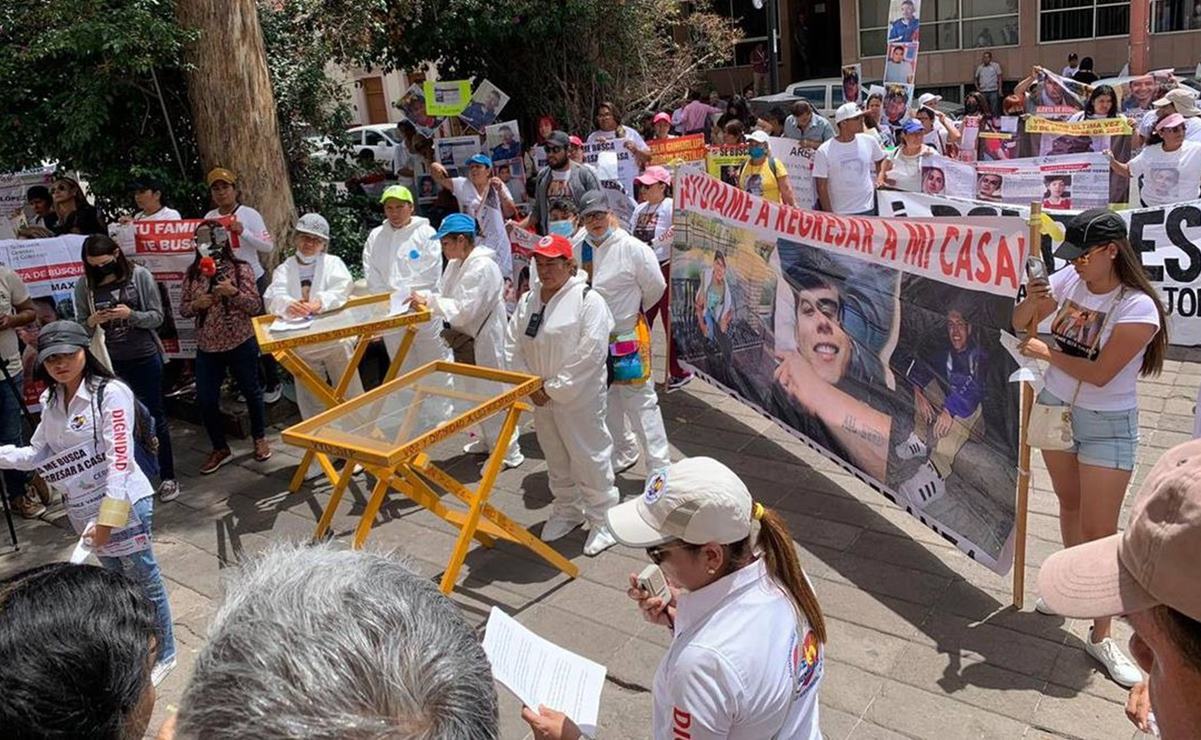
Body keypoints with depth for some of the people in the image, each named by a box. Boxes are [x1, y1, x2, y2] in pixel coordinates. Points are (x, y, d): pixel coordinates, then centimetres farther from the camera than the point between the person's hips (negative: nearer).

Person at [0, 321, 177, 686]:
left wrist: (109, 516, -23)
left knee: (143, 580, 6)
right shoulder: (51, 401, 6)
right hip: (84, 508, 7)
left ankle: (163, 654, 23)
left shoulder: (111, 394, -17)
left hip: (124, 504, -7)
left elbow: (120, 459, -21)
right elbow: (39, 454, 14)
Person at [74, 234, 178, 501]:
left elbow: (157, 317, -6)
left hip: (145, 359, -2)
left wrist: (131, 315, -23)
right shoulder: (83, 285, -1)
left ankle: (168, 477, 17)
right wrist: (92, 322, -17)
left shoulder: (140, 275, -7)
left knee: (155, 418, 7)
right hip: (109, 363, 2)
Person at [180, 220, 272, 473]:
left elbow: (256, 307, -9)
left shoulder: (241, 269, -7)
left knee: (251, 392, 12)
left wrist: (233, 292, -23)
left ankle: (260, 439, 33)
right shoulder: (192, 272, 4)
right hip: (207, 347, 3)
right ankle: (219, 449, 23)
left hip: (241, 343, -3)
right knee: (205, 400, 4)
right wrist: (195, 305, -12)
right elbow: (183, 309, 9)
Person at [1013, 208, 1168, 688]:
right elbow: (1020, 325, 4)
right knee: (1069, 503, 23)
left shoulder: (1139, 308, -22)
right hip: (1056, 409, 5)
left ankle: (1101, 636, 11)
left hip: (1107, 427, -5)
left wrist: (1045, 353, -15)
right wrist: (1033, 300, -17)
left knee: (1099, 532, -1)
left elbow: (1099, 374, -26)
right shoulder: (1069, 280, -7)